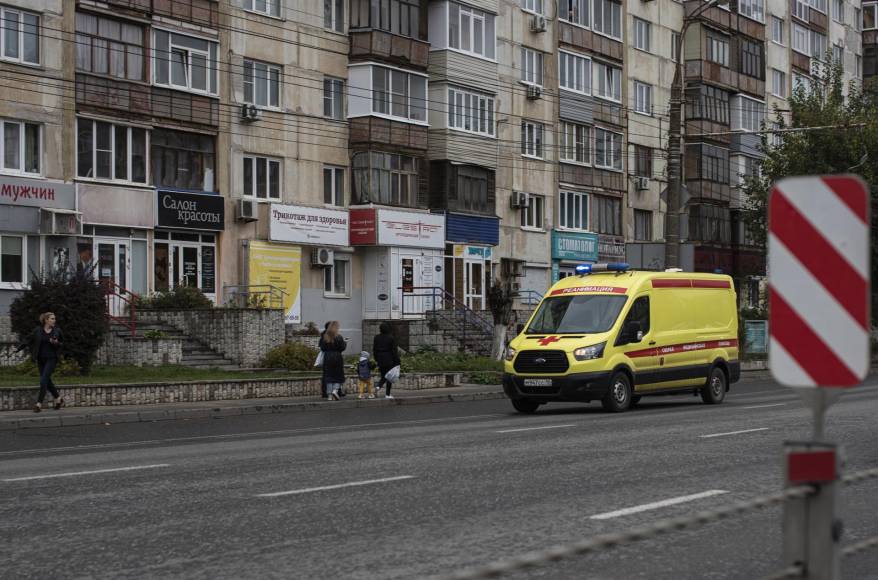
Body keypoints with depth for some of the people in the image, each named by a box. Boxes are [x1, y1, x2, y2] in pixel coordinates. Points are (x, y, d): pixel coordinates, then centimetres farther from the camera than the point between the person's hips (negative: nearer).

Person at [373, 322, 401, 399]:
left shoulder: (377, 337, 0)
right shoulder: (391, 338, -11)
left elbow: (374, 349, 6)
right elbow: (394, 350, -11)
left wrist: (376, 359, 16)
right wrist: (397, 361, -6)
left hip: (380, 360, 4)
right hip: (389, 360, -4)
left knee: (383, 376, 17)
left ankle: (379, 386, -11)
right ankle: (387, 394, 6)